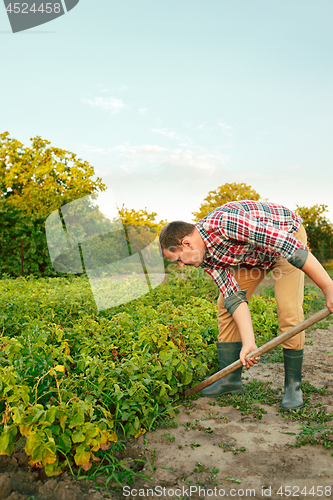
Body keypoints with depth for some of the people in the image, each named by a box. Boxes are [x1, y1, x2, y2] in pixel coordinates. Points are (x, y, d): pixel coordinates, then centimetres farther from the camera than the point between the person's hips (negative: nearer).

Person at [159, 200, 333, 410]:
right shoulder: (205, 255, -14)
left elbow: (287, 244, -39)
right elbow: (234, 296, -17)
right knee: (226, 304, -2)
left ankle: (293, 384, 1)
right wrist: (249, 343, -26)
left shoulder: (224, 222, -40)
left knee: (289, 310, -17)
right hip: (251, 253, 7)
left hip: (287, 235, -6)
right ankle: (230, 378, 8)